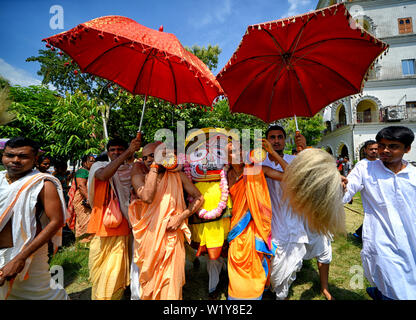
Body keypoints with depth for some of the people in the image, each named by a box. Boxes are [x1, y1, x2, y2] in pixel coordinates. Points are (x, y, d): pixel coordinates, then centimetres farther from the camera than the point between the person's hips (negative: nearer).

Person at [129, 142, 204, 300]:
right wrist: (155, 166, -20)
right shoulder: (140, 175, -3)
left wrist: (181, 217, -10)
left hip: (172, 238, 0)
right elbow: (147, 197, -24)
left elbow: (198, 197, 4)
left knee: (171, 288, 7)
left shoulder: (177, 175, 0)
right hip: (148, 239, 0)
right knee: (148, 284, 17)